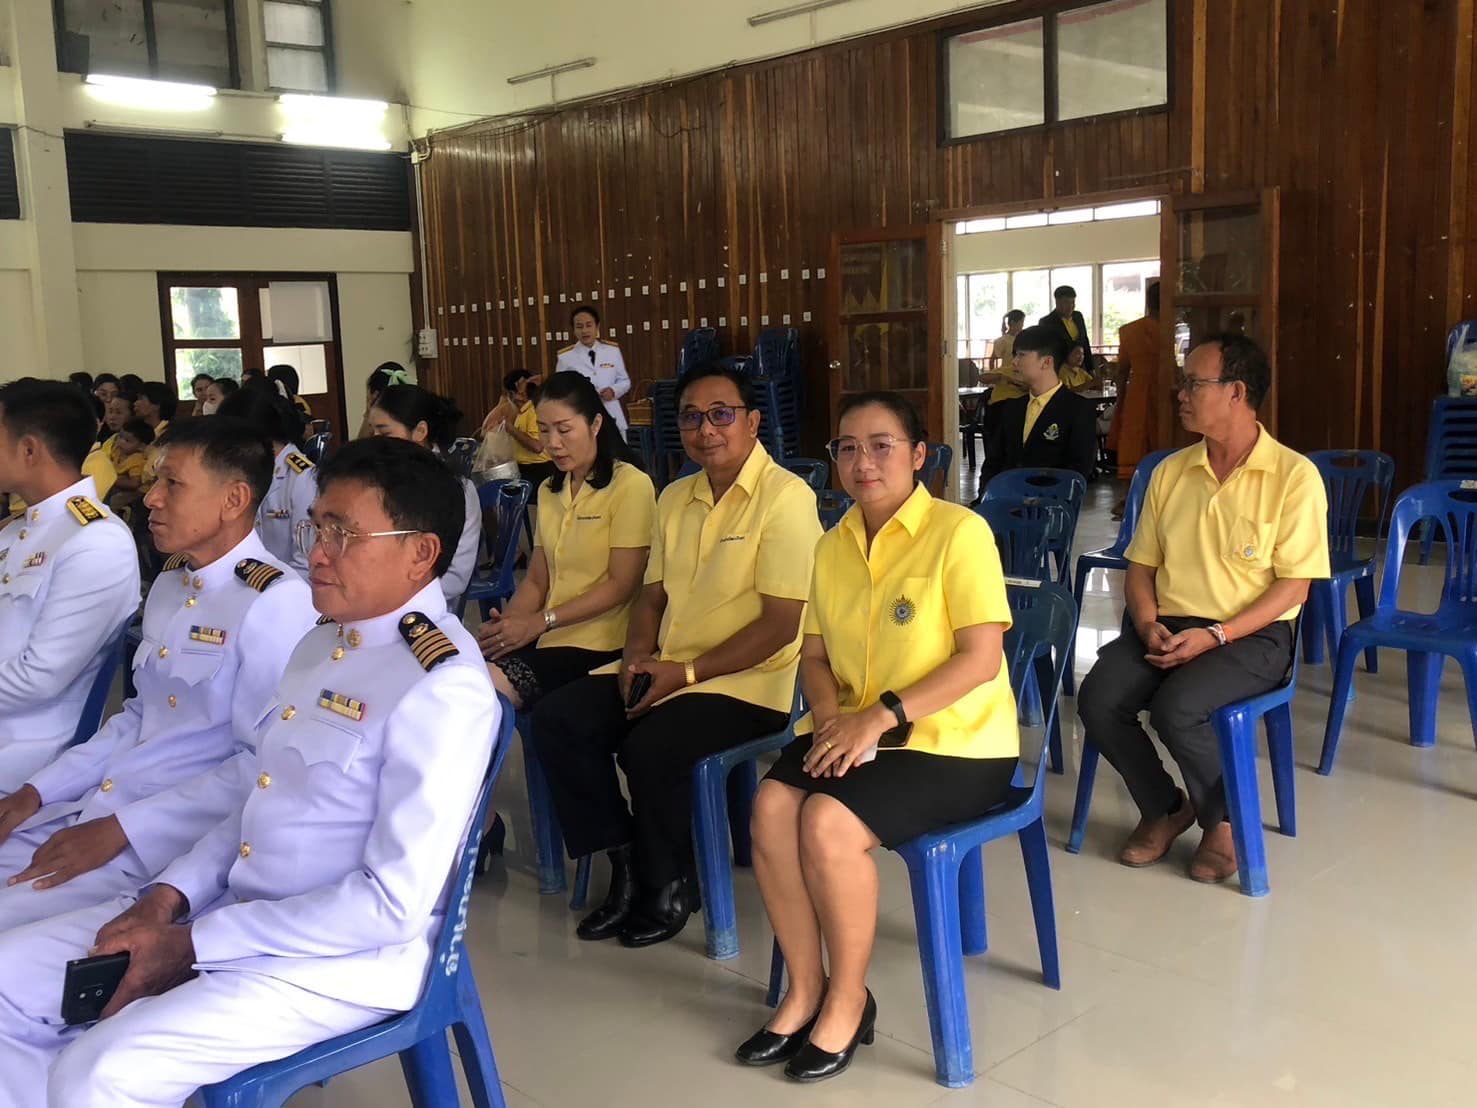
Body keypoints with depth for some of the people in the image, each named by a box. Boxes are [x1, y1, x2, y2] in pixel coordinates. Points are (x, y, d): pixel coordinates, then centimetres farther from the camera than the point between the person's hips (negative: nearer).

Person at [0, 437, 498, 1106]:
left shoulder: (443, 685, -21)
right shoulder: (323, 642, 10)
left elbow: (392, 905, -23)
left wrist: (193, 945, -17)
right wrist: (170, 895, -1)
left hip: (346, 954, -9)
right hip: (234, 909, 9)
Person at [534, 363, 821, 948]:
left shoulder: (786, 498, -12)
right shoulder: (675, 498, 13)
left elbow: (781, 623, -17)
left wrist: (686, 671, -18)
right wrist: (637, 657, -3)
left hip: (748, 681, -7)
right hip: (667, 670, 7)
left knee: (651, 745, -30)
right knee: (558, 718, -10)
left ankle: (668, 888, -2)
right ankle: (626, 860, 3)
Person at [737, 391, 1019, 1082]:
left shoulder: (959, 532, -11)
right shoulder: (832, 546, 9)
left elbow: (981, 659, -17)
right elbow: (815, 653, 13)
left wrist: (880, 716, -22)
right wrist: (830, 715, -9)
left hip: (954, 741, -6)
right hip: (855, 732, 6)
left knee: (828, 820, -27)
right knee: (773, 803, -21)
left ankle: (848, 999, -3)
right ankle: (805, 988, -2)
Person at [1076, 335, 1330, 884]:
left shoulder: (1293, 475, -6)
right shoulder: (1170, 471, 10)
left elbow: (1293, 586, -9)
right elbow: (1140, 566, 12)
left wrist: (1215, 635, -18)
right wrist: (1149, 626, -8)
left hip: (1251, 635, -5)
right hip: (1165, 628, 5)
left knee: (1175, 708, -31)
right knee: (1098, 699, -21)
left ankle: (1223, 818, 0)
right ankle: (1164, 808, 6)